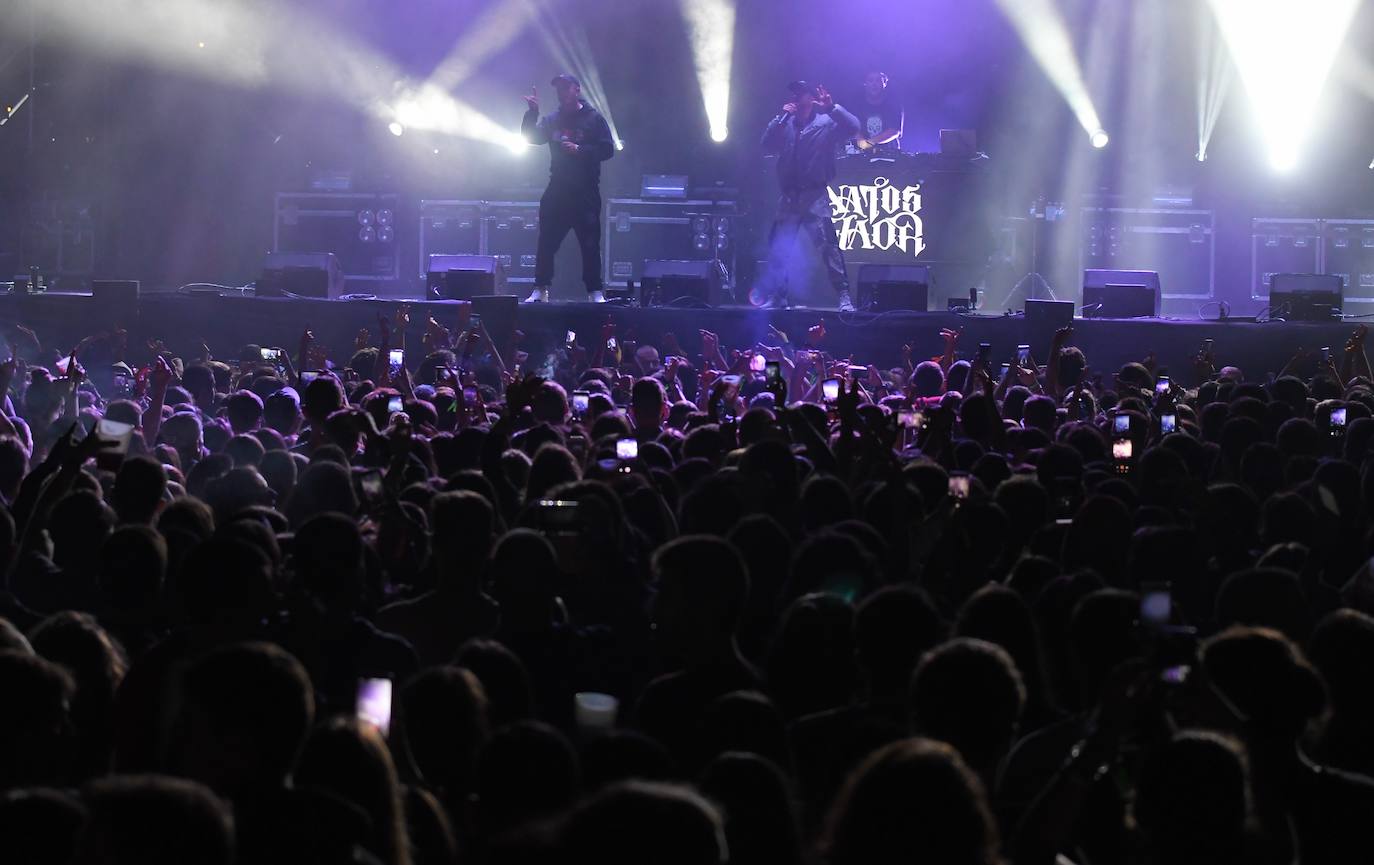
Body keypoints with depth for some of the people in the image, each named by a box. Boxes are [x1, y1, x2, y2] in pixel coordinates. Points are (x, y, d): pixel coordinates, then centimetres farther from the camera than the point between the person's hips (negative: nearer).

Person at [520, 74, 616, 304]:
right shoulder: (552, 120, 13)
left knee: (590, 244, -5)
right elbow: (531, 137, 7)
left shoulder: (593, 118, -1)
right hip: (557, 190, 4)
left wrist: (580, 150, -17)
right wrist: (532, 112, -5)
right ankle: (540, 290, 6)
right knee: (547, 243, 1)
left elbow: (607, 149, -6)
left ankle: (595, 292, 0)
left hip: (585, 192, -4)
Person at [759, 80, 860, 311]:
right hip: (789, 195, 5)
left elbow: (853, 127, -12)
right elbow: (767, 146, 5)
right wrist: (781, 118, -4)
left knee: (828, 245, -16)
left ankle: (844, 297, -16)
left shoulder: (826, 122, 3)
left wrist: (831, 107, -24)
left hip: (815, 195, -5)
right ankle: (775, 297, 12)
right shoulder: (786, 124, 16)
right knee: (777, 249, 3)